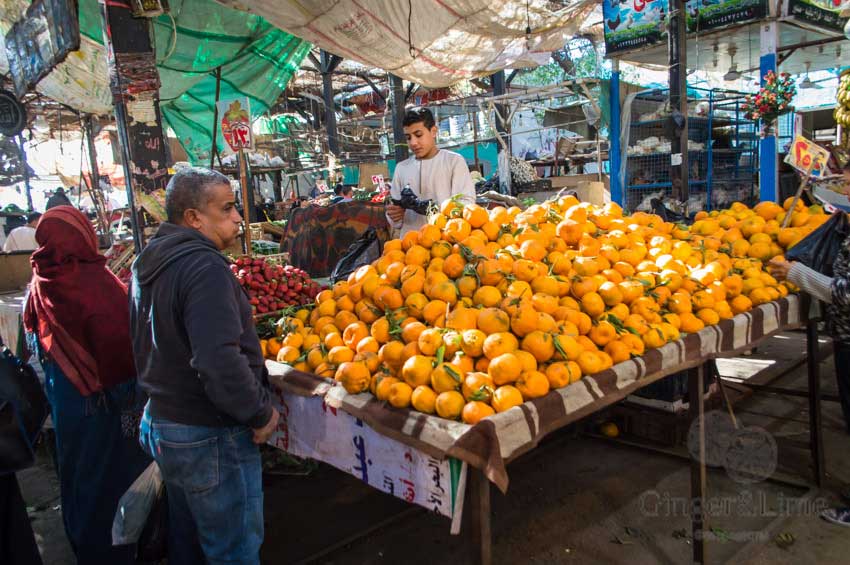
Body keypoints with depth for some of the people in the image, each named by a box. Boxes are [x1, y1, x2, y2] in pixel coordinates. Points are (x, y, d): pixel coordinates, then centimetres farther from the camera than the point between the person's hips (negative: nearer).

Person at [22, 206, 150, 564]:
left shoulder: (40, 284, -3)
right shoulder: (95, 280, -22)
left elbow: (37, 340, 6)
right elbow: (120, 339, -24)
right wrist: (128, 387, -13)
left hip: (64, 397, 7)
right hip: (103, 398, -6)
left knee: (78, 473, 22)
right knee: (115, 471, 10)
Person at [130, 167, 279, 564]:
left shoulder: (148, 263, 8)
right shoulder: (204, 267, -23)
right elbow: (220, 361, -32)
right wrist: (260, 413, -20)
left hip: (159, 422, 10)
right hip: (209, 437, -9)